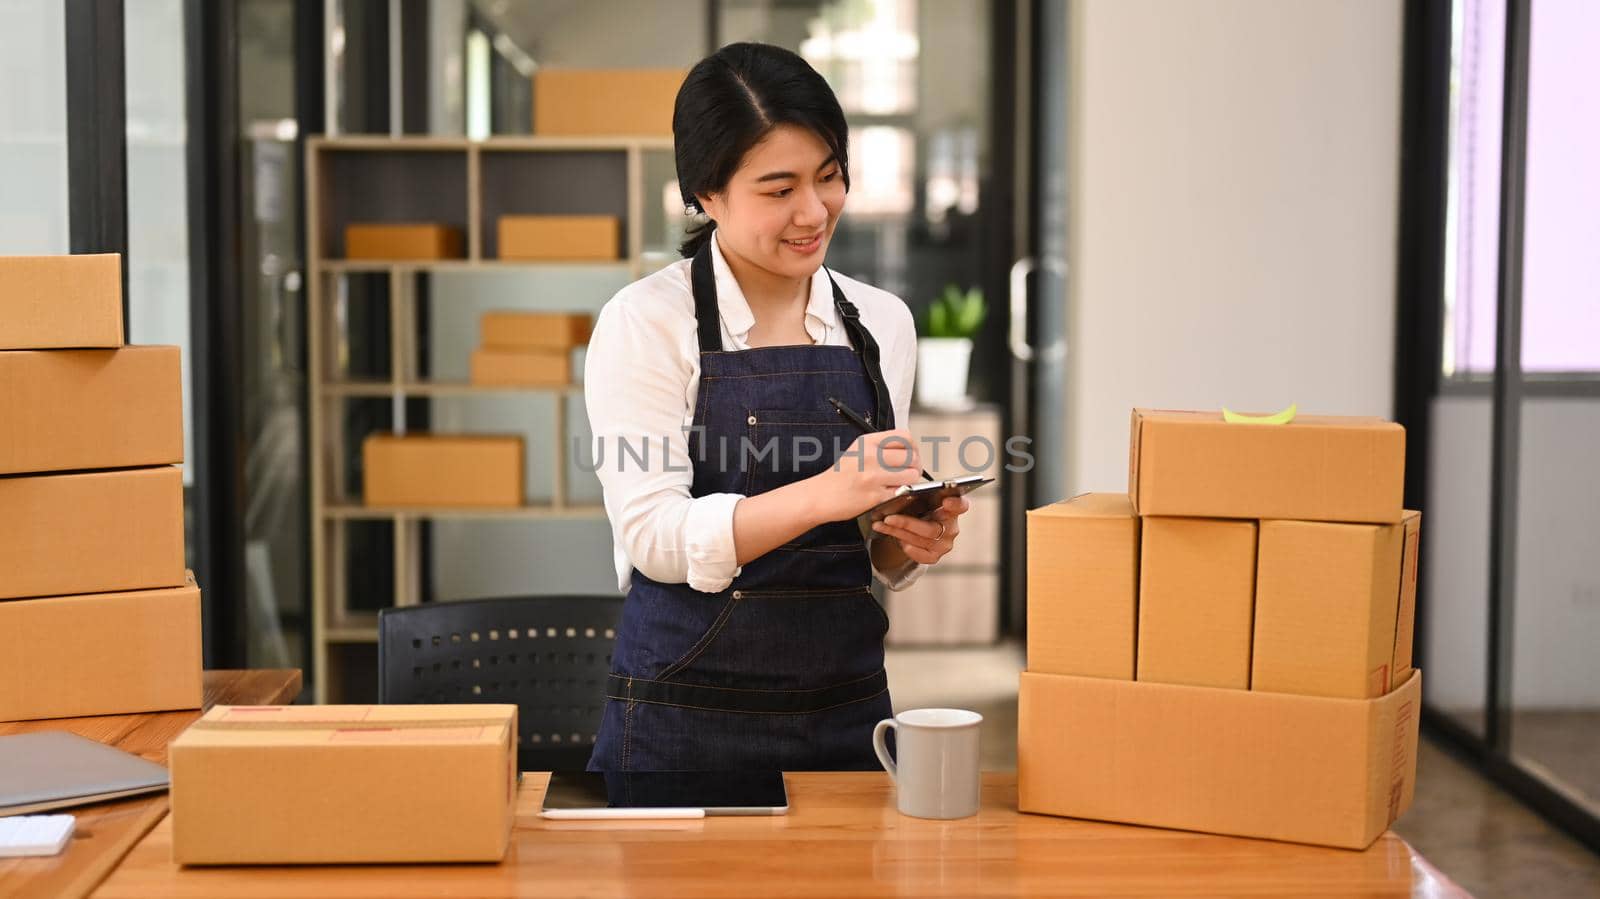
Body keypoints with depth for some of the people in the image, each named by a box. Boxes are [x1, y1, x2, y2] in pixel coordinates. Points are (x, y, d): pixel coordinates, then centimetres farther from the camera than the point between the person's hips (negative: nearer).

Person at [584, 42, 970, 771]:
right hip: (683, 723, -4)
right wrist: (821, 493, -29)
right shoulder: (645, 324, -8)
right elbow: (652, 534, -17)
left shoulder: (883, 323, 5)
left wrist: (907, 541, -9)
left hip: (847, 714, 4)